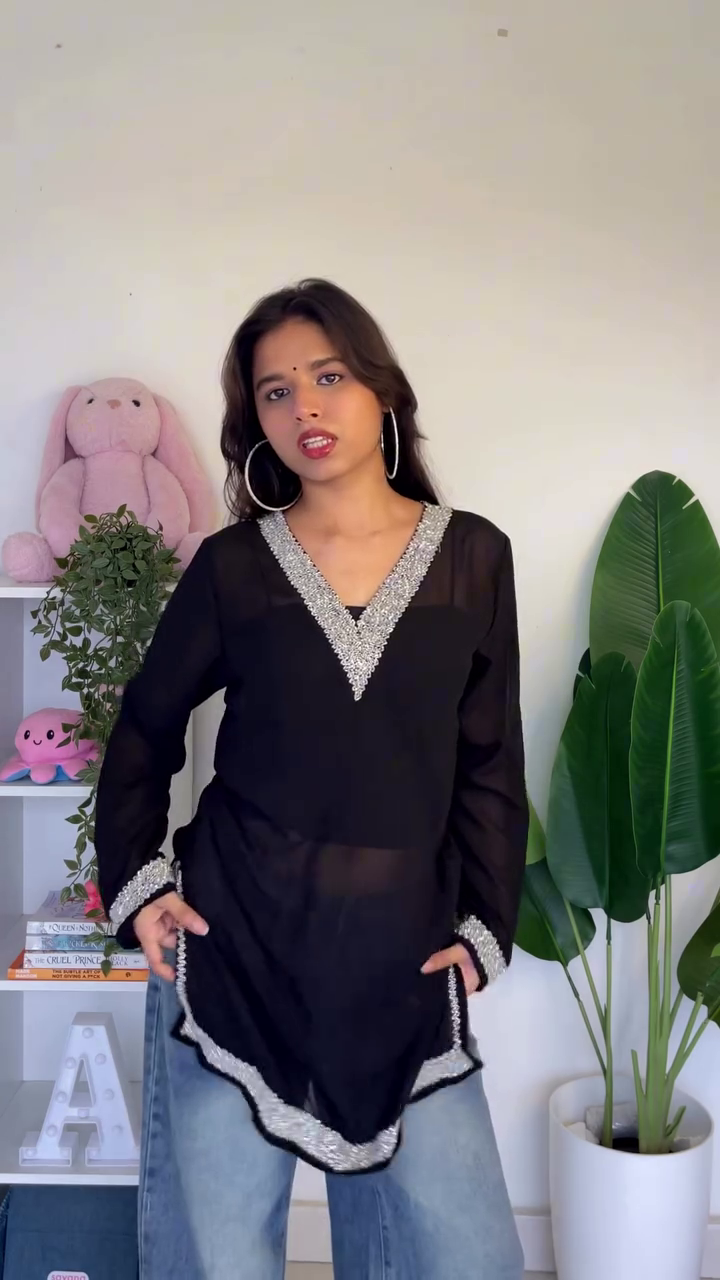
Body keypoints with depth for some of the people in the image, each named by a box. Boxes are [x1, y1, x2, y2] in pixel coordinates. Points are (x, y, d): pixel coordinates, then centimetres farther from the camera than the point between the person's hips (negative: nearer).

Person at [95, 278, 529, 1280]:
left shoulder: (473, 556, 2)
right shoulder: (233, 563, 0)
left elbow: (491, 762, 6)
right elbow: (145, 732, 10)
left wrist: (486, 923, 2)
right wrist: (133, 880, 0)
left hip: (401, 953, 1)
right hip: (234, 939, 0)